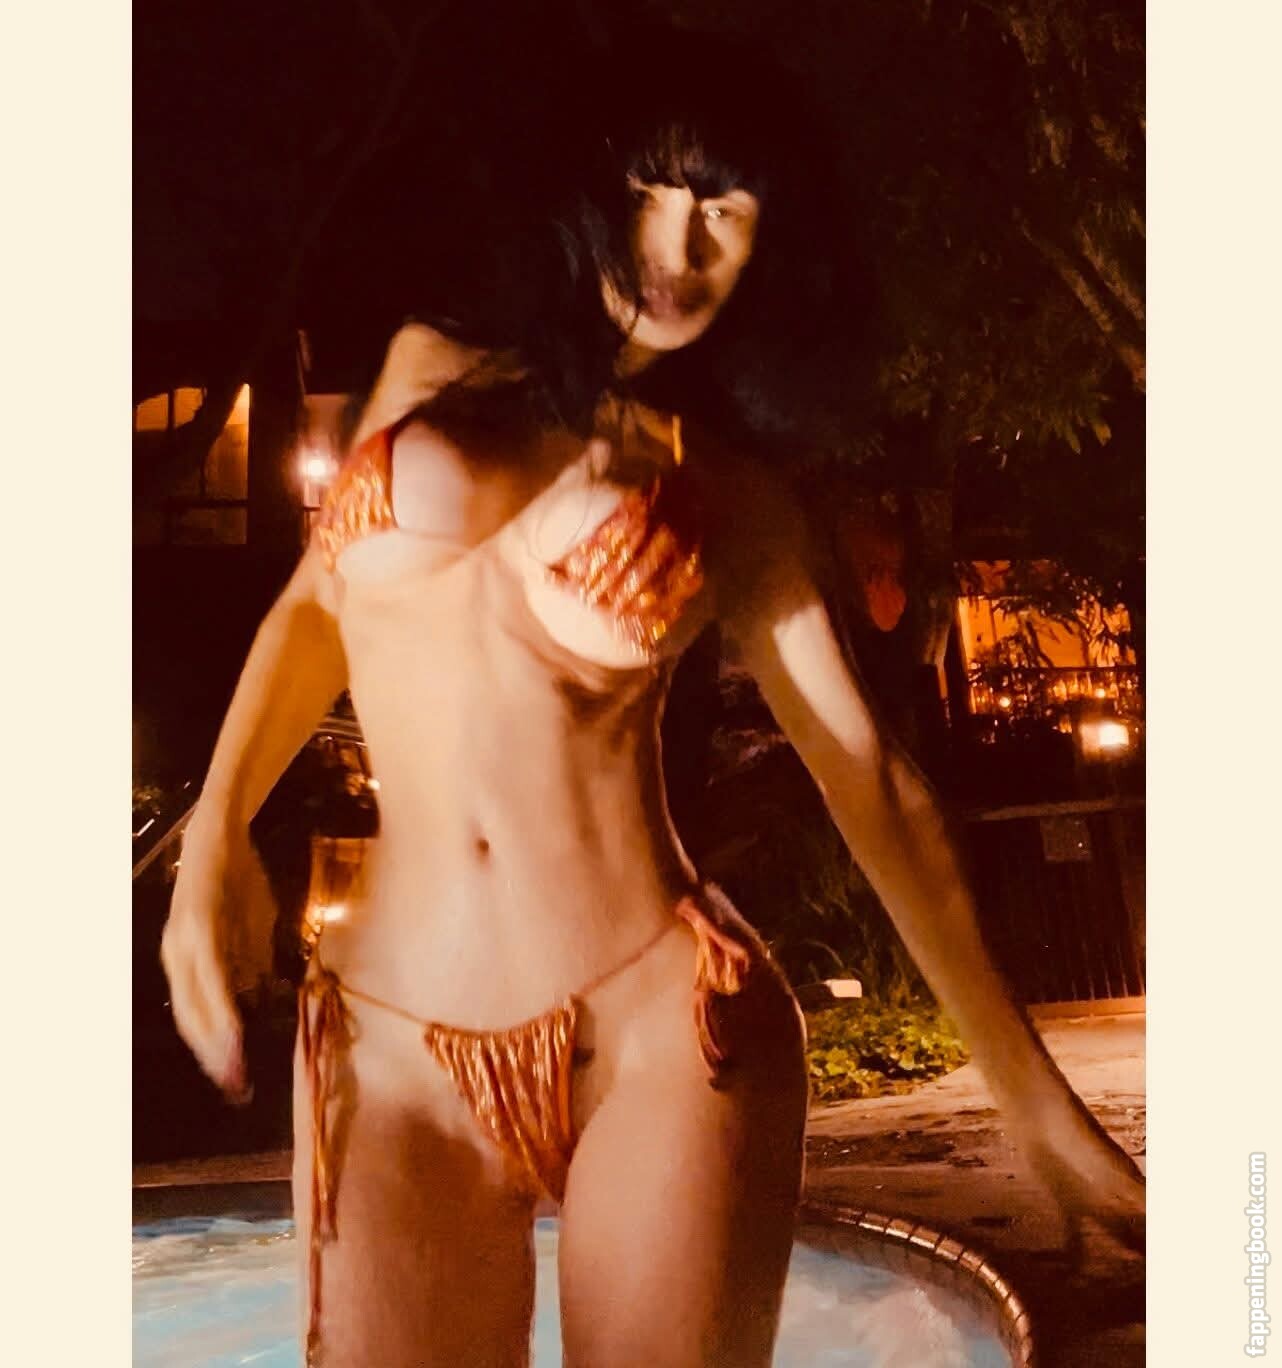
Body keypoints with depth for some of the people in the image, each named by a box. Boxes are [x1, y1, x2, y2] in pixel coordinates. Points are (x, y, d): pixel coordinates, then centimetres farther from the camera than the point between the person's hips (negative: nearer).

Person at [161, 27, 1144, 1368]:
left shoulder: (731, 487, 6)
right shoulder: (431, 366, 11)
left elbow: (871, 778, 4)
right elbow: (315, 604, 19)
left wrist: (1035, 1093, 3)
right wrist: (215, 833, 3)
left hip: (664, 1024, -1)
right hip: (394, 1043, 2)